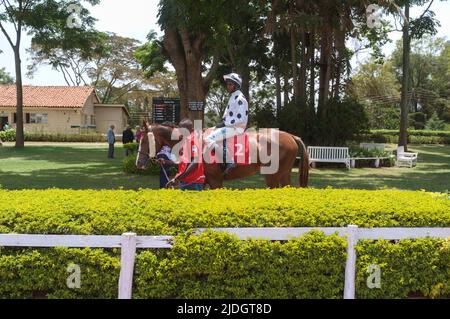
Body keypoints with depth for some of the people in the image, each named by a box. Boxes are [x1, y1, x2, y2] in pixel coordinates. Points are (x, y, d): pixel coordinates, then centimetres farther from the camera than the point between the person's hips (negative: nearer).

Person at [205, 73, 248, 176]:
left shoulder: (240, 99, -14)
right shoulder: (233, 97, 18)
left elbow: (241, 119, -21)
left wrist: (224, 124, -17)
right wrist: (222, 122, 9)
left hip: (236, 128, -11)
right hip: (230, 126, 11)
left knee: (209, 139, -21)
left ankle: (229, 161, -19)